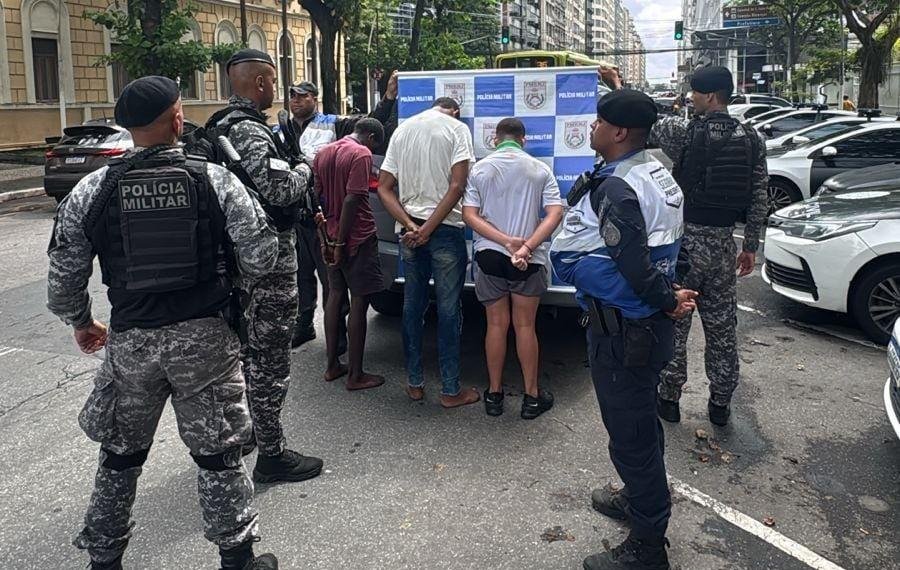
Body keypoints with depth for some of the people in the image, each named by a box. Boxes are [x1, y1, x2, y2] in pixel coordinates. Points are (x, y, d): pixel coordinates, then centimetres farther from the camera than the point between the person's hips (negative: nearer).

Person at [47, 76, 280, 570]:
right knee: (217, 453, 12)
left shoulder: (92, 190, -3)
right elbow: (260, 257, -8)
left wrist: (80, 322, 20)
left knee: (120, 455, 20)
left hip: (129, 339, 2)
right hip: (204, 336, -1)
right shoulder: (215, 181, -7)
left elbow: (64, 274, 2)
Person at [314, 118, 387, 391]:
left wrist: (329, 237, 11)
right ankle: (356, 375, 4)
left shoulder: (324, 153, 10)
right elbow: (351, 200, -21)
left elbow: (318, 196, 10)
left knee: (335, 295, 16)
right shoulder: (361, 154, -13)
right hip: (358, 238, -8)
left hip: (333, 237, 8)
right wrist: (341, 242, -18)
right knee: (359, 301, -1)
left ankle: (332, 365, 23)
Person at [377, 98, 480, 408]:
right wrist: (428, 229, -14)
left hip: (409, 230, 5)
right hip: (446, 229, -4)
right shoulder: (457, 128, -3)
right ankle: (450, 390, 9)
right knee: (448, 309, 2)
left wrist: (411, 226, -7)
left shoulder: (402, 129, 11)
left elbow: (384, 188, 4)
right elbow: (457, 186, -15)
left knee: (413, 305, 12)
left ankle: (415, 383, 20)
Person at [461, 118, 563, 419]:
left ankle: (494, 394, 20)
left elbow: (469, 215, -8)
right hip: (529, 259, -1)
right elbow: (555, 214, -12)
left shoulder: (479, 169, 1)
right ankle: (531, 396, 16)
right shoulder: (540, 169, -1)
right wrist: (527, 246, -20)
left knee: (496, 324, 11)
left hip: (488, 255, 1)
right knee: (525, 325, 9)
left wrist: (506, 241, -16)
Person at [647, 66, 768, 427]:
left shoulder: (683, 131, -14)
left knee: (673, 322, 8)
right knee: (722, 326, 13)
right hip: (724, 244, 5)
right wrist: (751, 245, 14)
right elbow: (760, 198, 5)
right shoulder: (751, 140, 2)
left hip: (685, 241, -5)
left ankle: (670, 398, 17)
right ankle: (720, 403, 24)